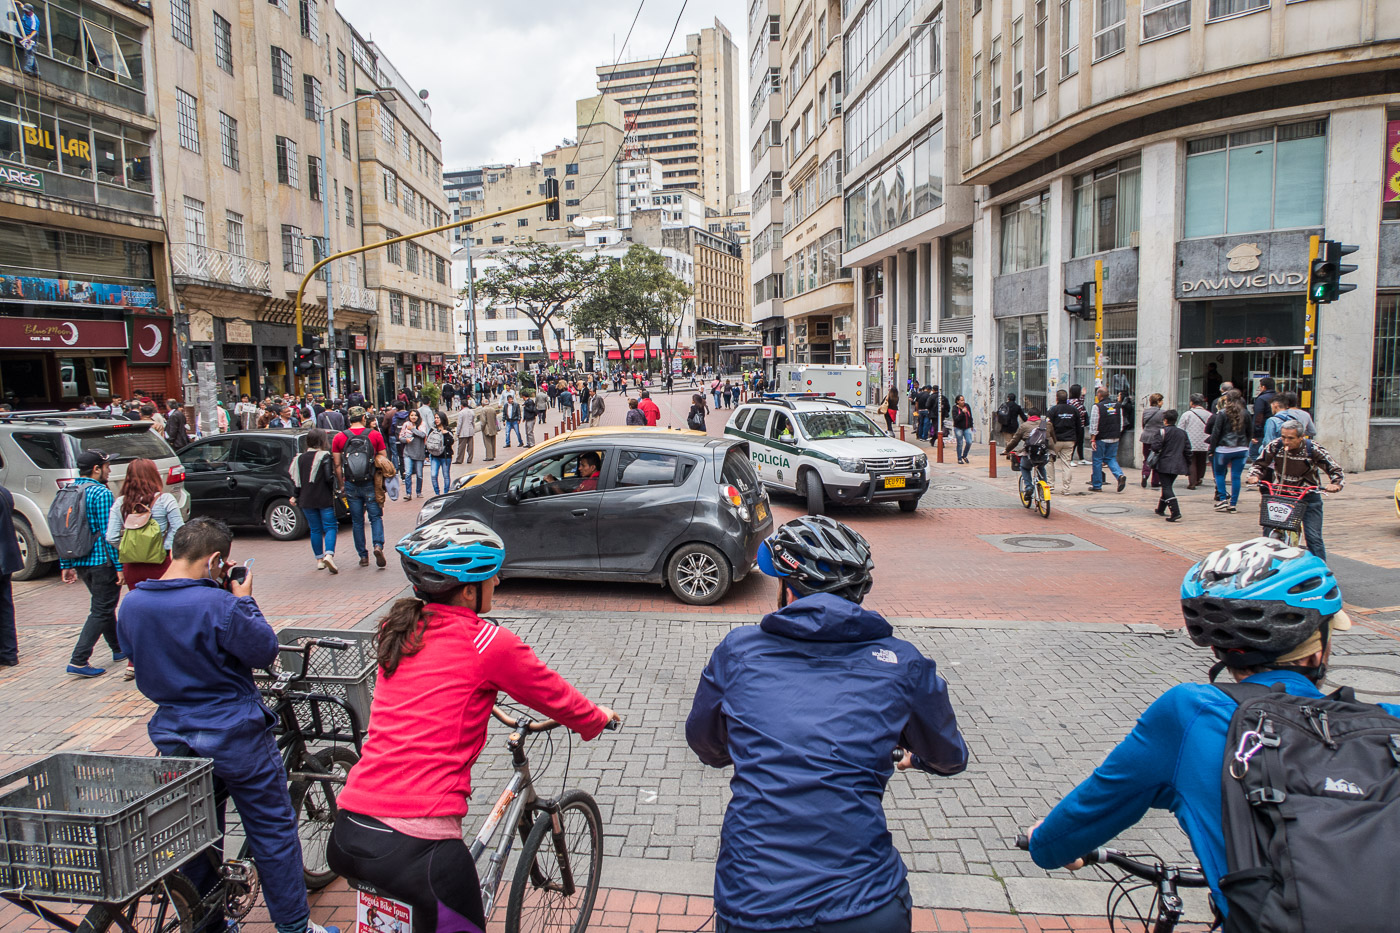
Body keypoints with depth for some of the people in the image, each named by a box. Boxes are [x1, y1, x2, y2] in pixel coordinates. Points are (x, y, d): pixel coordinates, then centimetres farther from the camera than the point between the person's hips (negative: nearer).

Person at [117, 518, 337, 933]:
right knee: (273, 831, 8)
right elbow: (264, 650, -14)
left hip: (174, 739, 6)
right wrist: (244, 601, -4)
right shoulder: (217, 604, -25)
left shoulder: (131, 604, -3)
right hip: (236, 738, -6)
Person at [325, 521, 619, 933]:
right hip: (416, 843, -7)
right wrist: (598, 717, 24)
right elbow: (554, 695, 4)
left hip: (344, 835, 7)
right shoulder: (486, 642, -9)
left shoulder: (397, 630, 9)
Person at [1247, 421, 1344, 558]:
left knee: (1314, 537, -6)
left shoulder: (1314, 450, -15)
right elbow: (1259, 464, 3)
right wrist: (1255, 476, -18)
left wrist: (1336, 485, -30)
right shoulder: (1274, 446, -11)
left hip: (1309, 497, -2)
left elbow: (1336, 471, -9)